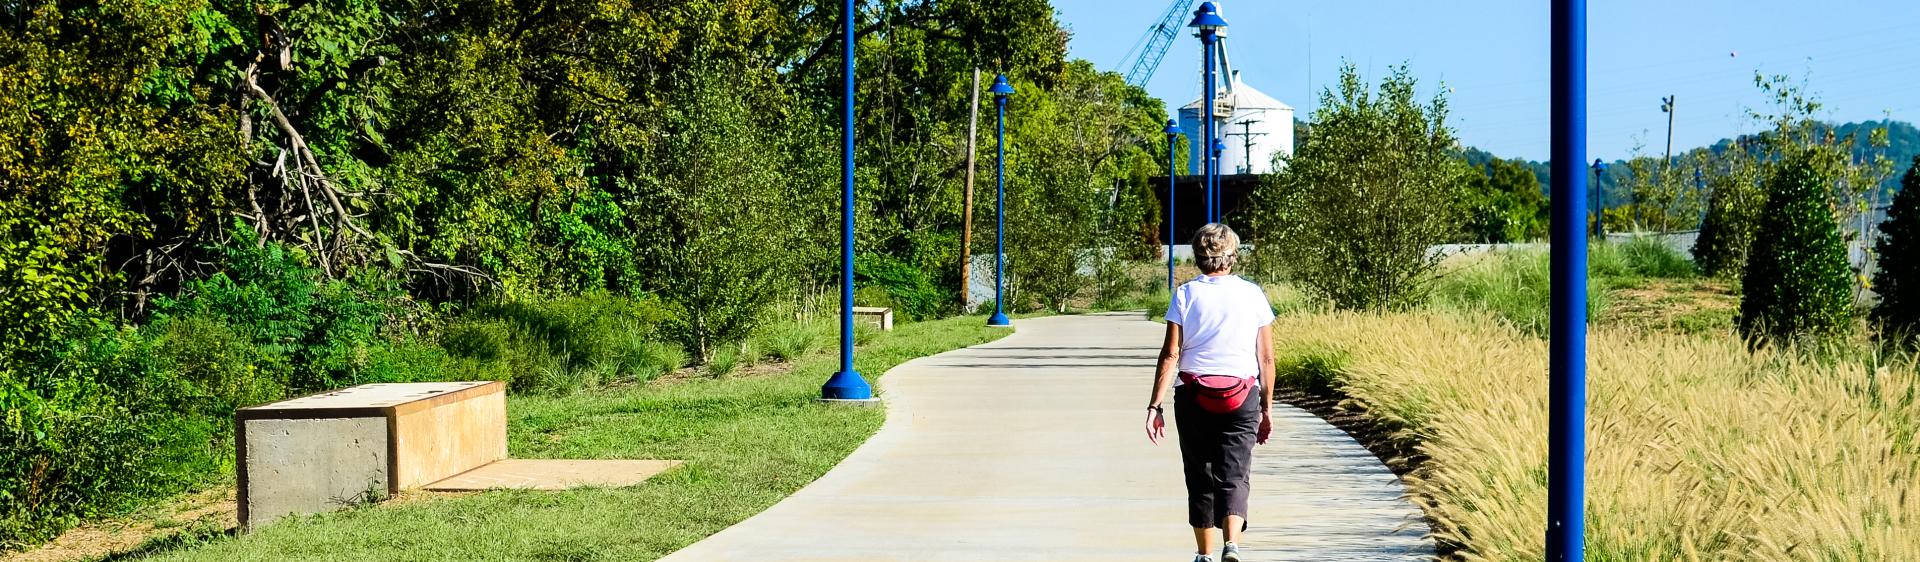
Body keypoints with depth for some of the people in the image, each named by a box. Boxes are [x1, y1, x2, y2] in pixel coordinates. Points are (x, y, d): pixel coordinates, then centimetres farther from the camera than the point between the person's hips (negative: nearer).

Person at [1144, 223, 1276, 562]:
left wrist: (1155, 405, -5)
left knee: (1200, 478, 12)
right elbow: (1266, 358, 4)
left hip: (1193, 397, 0)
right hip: (1243, 397, 0)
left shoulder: (1186, 295, -1)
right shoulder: (1253, 295, 3)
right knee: (1233, 476, -1)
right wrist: (1267, 409, 12)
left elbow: (1170, 353, -7)